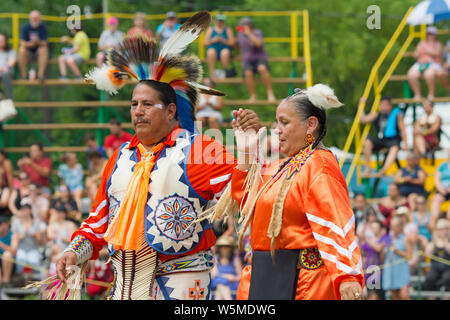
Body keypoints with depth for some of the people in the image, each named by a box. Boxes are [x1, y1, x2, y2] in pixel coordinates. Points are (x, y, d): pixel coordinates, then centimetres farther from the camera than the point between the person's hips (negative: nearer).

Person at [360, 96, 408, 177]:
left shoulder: (397, 114, -2)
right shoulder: (377, 114, 7)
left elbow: (402, 129, -1)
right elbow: (363, 120, 1)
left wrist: (405, 143, -9)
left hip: (392, 139, -3)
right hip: (380, 139, 3)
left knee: (395, 148, -37)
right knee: (367, 143, -26)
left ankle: (383, 170, -55)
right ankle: (367, 169, -18)